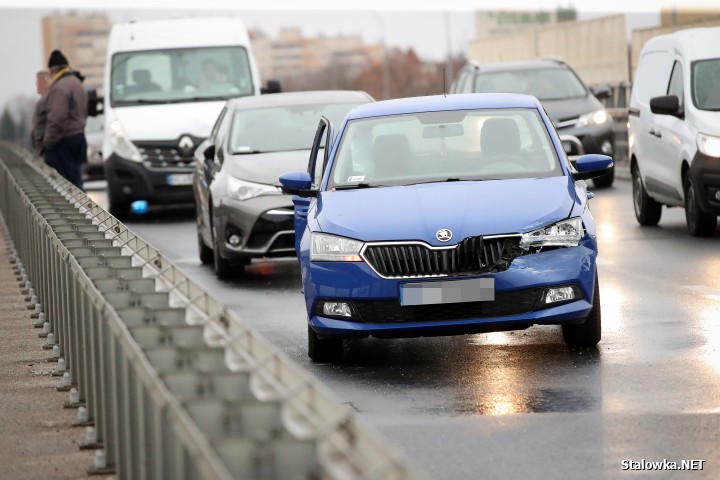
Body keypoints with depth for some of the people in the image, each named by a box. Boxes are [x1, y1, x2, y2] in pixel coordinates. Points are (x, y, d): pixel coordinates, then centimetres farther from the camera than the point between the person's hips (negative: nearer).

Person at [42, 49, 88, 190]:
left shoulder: (59, 87, -17)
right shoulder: (77, 83, 15)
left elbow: (56, 119, -23)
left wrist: (48, 141, -15)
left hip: (64, 140, -10)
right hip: (78, 135, 10)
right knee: (76, 180, 13)